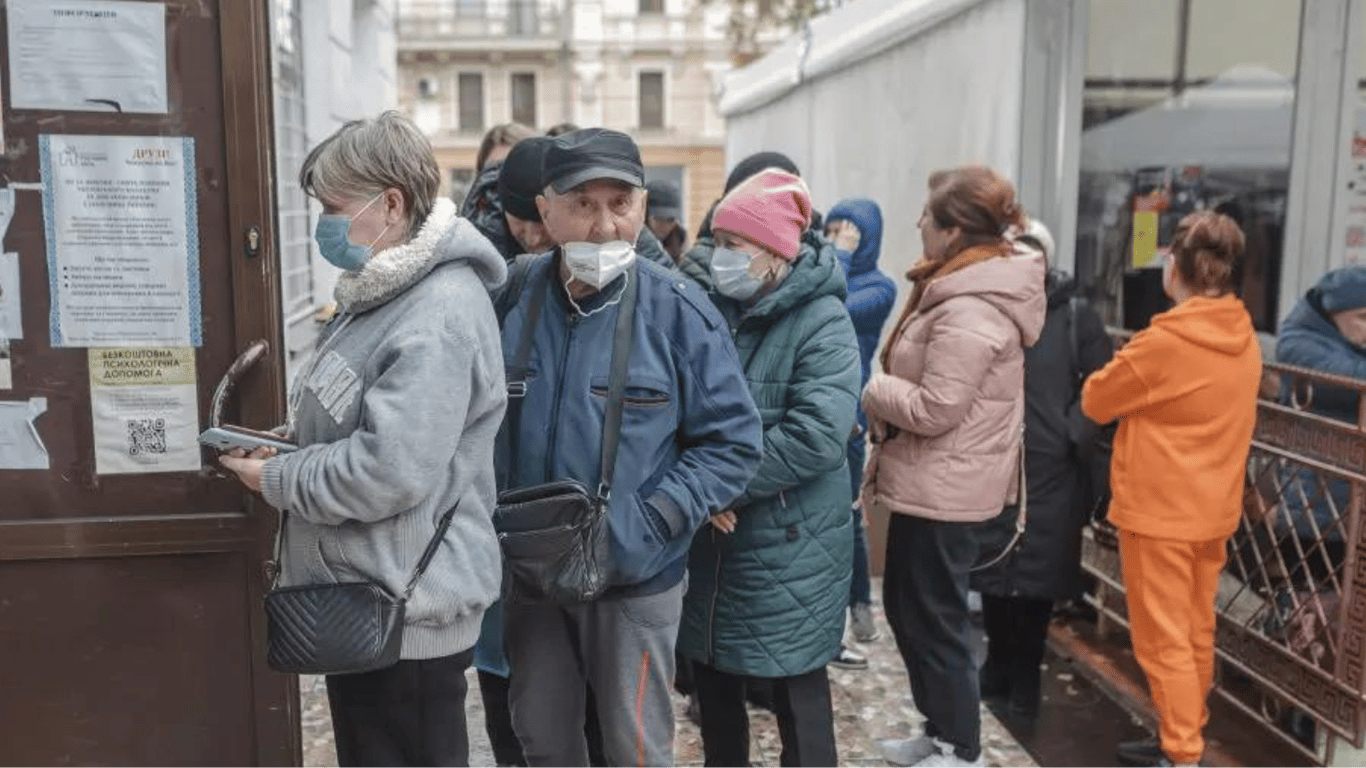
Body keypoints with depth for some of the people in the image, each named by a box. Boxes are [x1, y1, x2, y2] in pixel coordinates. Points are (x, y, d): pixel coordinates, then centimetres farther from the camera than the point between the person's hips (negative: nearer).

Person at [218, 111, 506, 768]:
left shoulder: (438, 319, -24)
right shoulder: (393, 295, 10)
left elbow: (388, 473, -30)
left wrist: (274, 480, -14)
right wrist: (293, 440, 5)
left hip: (406, 617, -10)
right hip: (366, 600, 10)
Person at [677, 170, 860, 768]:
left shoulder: (821, 322, -13)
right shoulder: (713, 308, 5)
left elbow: (816, 437, -24)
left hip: (787, 547, -6)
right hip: (710, 540, 6)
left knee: (796, 689, 8)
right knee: (713, 678, 18)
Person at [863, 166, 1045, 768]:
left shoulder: (969, 313, -23)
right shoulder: (970, 290, 10)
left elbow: (933, 408, -24)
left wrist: (874, 391, -11)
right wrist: (888, 394, 5)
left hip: (941, 489, -11)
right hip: (930, 482, 11)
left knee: (934, 620, 4)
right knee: (906, 608, 20)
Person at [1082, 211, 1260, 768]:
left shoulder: (1165, 341, -21)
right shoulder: (1244, 338, 3)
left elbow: (1095, 401, -9)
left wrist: (1129, 391, 9)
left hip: (1158, 511, -8)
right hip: (1213, 508, 8)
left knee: (1162, 640, 2)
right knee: (1195, 633, 17)